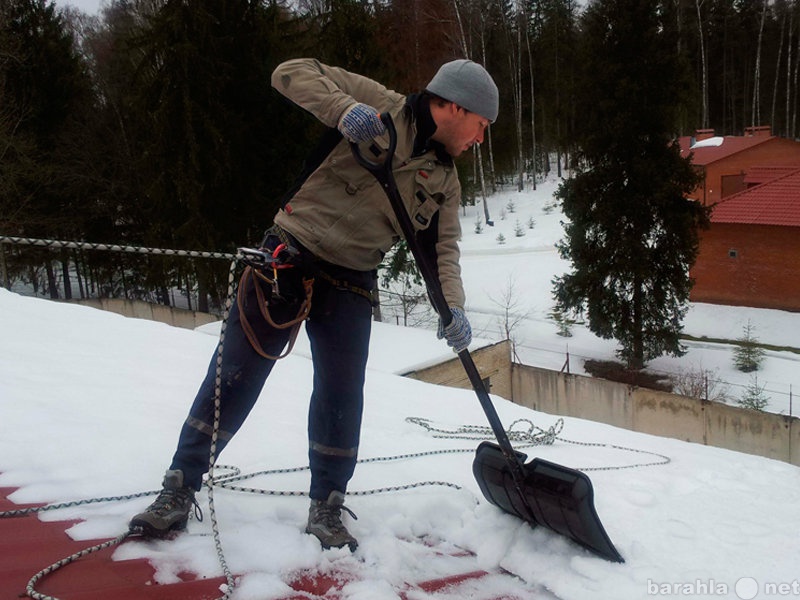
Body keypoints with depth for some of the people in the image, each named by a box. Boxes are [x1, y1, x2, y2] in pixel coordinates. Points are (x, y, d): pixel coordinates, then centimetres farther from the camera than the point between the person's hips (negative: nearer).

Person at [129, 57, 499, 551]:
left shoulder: (446, 183, 9)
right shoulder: (379, 106, -7)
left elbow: (443, 247, 4)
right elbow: (293, 73, -10)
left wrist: (451, 306, -15)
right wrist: (343, 109, -29)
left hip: (350, 283, 4)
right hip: (291, 254, -4)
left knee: (342, 394, 2)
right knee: (235, 376, 0)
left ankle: (327, 507, 22)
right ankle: (180, 489, 15)